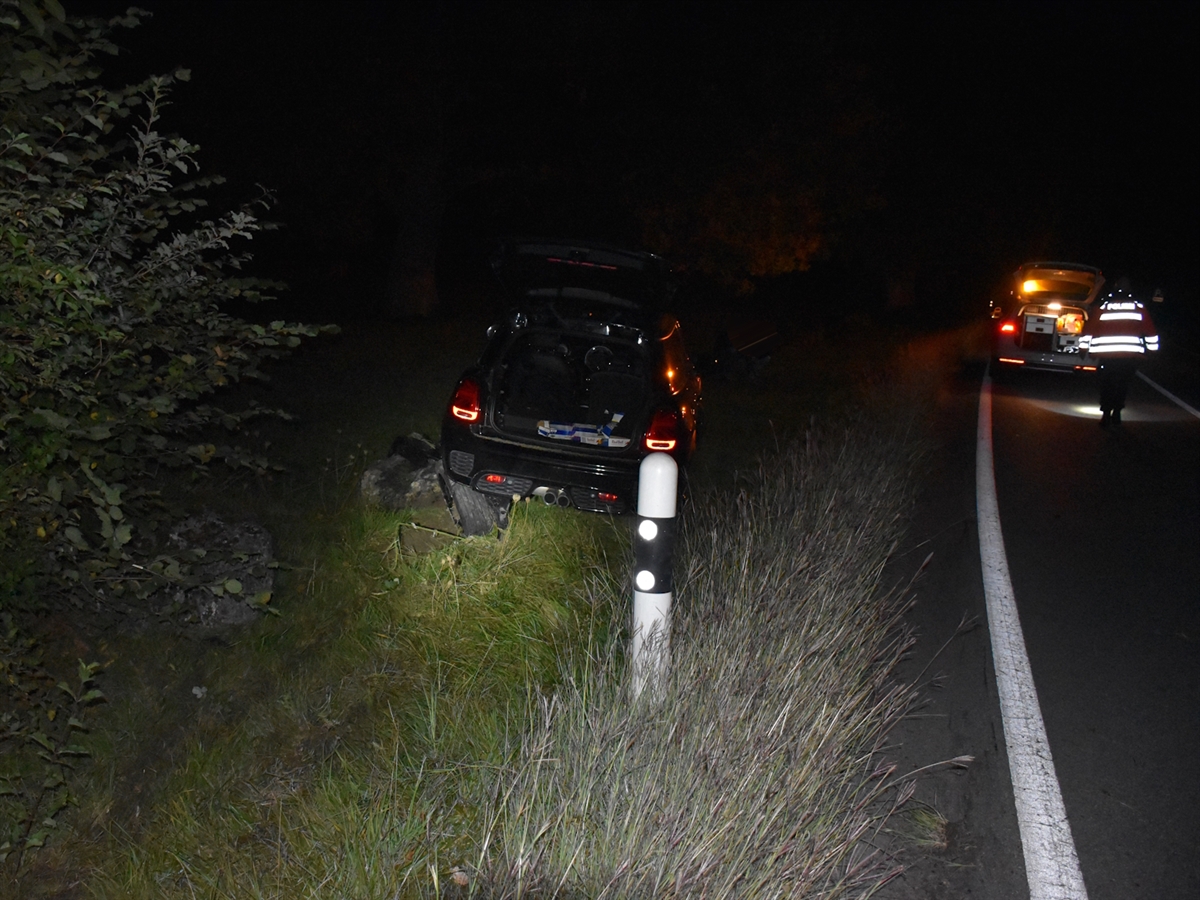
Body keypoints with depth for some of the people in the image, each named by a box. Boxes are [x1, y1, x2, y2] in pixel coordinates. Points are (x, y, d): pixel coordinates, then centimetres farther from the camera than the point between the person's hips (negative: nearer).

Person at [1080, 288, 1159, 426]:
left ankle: (1106, 414, 5)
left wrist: (1084, 347, 13)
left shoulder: (1102, 307, 5)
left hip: (1106, 354, -1)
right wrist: (1151, 348, 23)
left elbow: (1089, 328, 4)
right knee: (1123, 383, 16)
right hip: (1131, 355, 1)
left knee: (1107, 383, 11)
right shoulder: (1138, 308, 9)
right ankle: (1116, 413, 17)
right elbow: (1150, 330, 12)